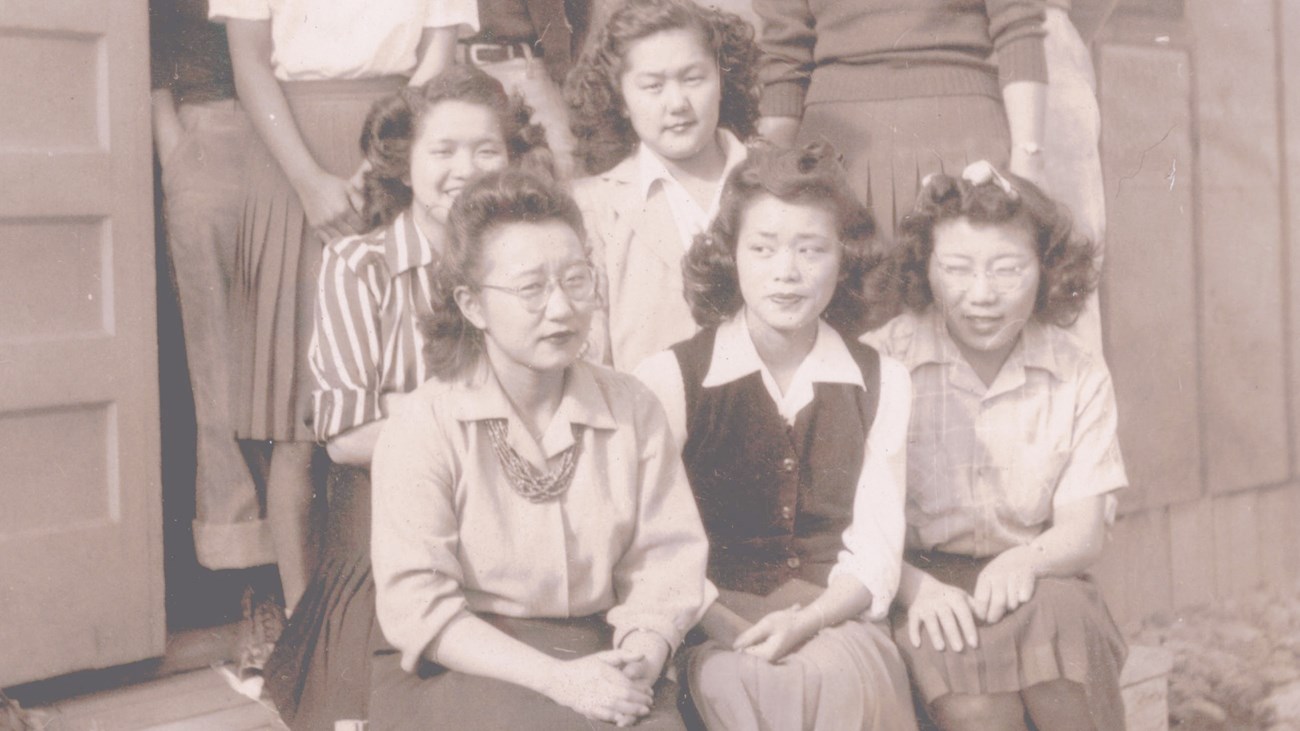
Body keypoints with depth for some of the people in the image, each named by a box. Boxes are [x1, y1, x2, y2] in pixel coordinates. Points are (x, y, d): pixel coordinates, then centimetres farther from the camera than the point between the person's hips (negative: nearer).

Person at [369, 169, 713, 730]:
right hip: (459, 667, -3)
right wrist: (556, 678, -19)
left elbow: (666, 559, 5)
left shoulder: (632, 410, 7)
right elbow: (417, 607, -11)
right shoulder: (420, 428, -5)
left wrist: (643, 653, -16)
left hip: (596, 666, 3)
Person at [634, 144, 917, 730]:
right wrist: (729, 629, -18)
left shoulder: (882, 384, 12)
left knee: (838, 677, -32)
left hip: (833, 621, 2)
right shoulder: (669, 379, 2)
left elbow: (874, 551, 6)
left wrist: (805, 620, -13)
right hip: (713, 626, -2)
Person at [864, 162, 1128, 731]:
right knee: (953, 641, -36)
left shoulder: (1079, 377, 7)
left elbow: (1084, 534, 3)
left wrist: (1026, 561, -21)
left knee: (1052, 613, -33)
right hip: (921, 592, -2)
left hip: (1042, 590, 3)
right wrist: (915, 585, -27)